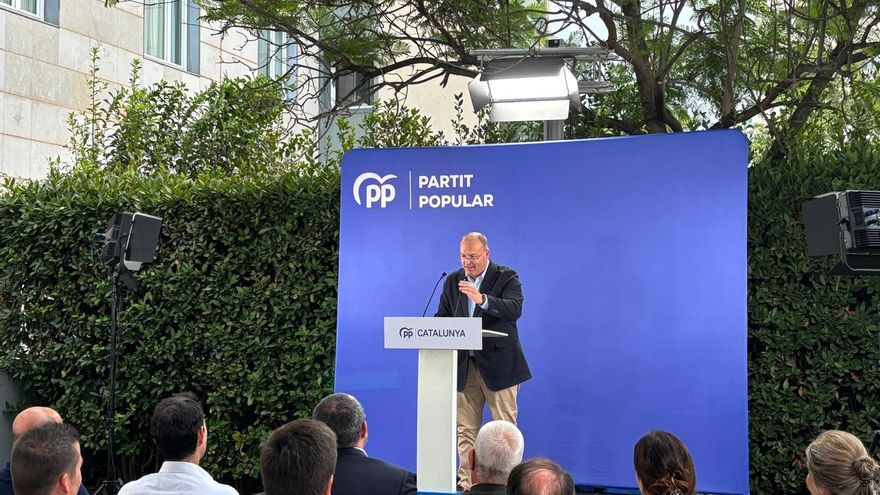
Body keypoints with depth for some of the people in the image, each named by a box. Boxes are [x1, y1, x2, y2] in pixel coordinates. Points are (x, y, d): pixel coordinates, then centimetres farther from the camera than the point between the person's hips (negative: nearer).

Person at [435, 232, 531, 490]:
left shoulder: (507, 277, -3)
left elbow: (514, 309, -20)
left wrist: (482, 299, -35)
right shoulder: (453, 280, 11)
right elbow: (442, 317, 13)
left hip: (498, 364, -4)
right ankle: (466, 484, 12)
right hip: (463, 364, 4)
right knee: (466, 429, 6)